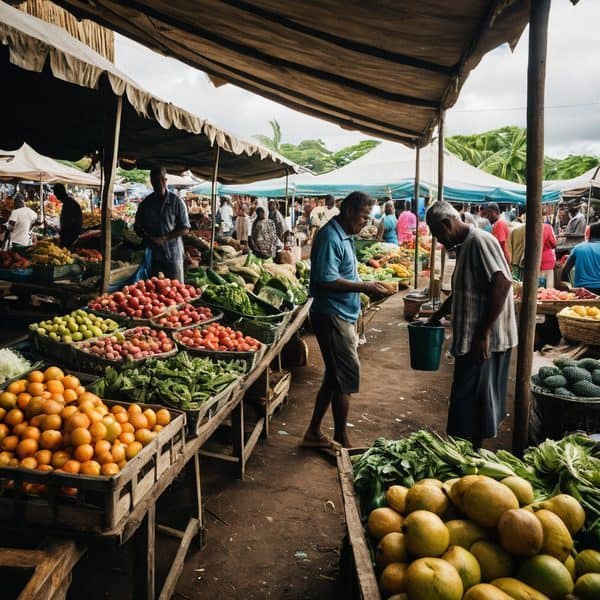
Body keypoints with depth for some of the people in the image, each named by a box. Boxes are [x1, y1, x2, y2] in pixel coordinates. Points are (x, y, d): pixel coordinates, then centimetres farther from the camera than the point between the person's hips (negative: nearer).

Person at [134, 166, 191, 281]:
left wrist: (164, 239, -15)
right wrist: (149, 238, -8)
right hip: (152, 254, 3)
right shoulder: (145, 204, 6)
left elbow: (185, 228, -5)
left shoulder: (176, 202, -4)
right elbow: (137, 227, 13)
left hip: (173, 254, -3)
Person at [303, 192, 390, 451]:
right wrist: (364, 287, -20)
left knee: (334, 376, 15)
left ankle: (314, 433, 25)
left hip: (343, 316, 10)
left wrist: (367, 286, 9)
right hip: (332, 316, -10)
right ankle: (341, 440, 11)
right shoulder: (330, 237, -16)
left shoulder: (344, 236, 16)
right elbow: (326, 281, -24)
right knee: (346, 377, -3)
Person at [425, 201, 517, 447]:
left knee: (469, 401, -1)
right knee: (477, 399, 17)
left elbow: (502, 284, -25)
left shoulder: (480, 241, -16)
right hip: (471, 338, 10)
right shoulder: (464, 247, 15)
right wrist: (437, 316, 20)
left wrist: (483, 334, -24)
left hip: (484, 340, -10)